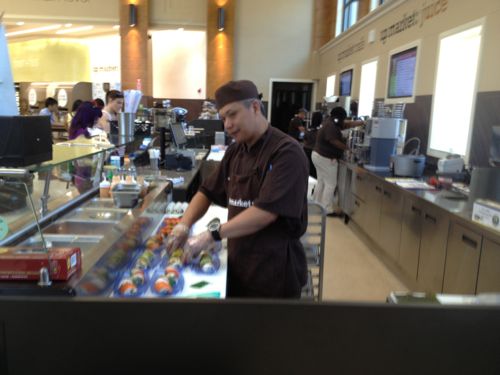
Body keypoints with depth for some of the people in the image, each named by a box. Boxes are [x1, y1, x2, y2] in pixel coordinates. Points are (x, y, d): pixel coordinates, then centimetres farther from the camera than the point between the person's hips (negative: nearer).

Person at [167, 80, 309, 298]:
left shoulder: (286, 153, -17)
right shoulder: (234, 152, 6)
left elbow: (266, 212, -26)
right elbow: (207, 192, 13)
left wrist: (212, 236, -25)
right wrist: (184, 225, -3)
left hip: (275, 268, -6)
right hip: (238, 262, 6)